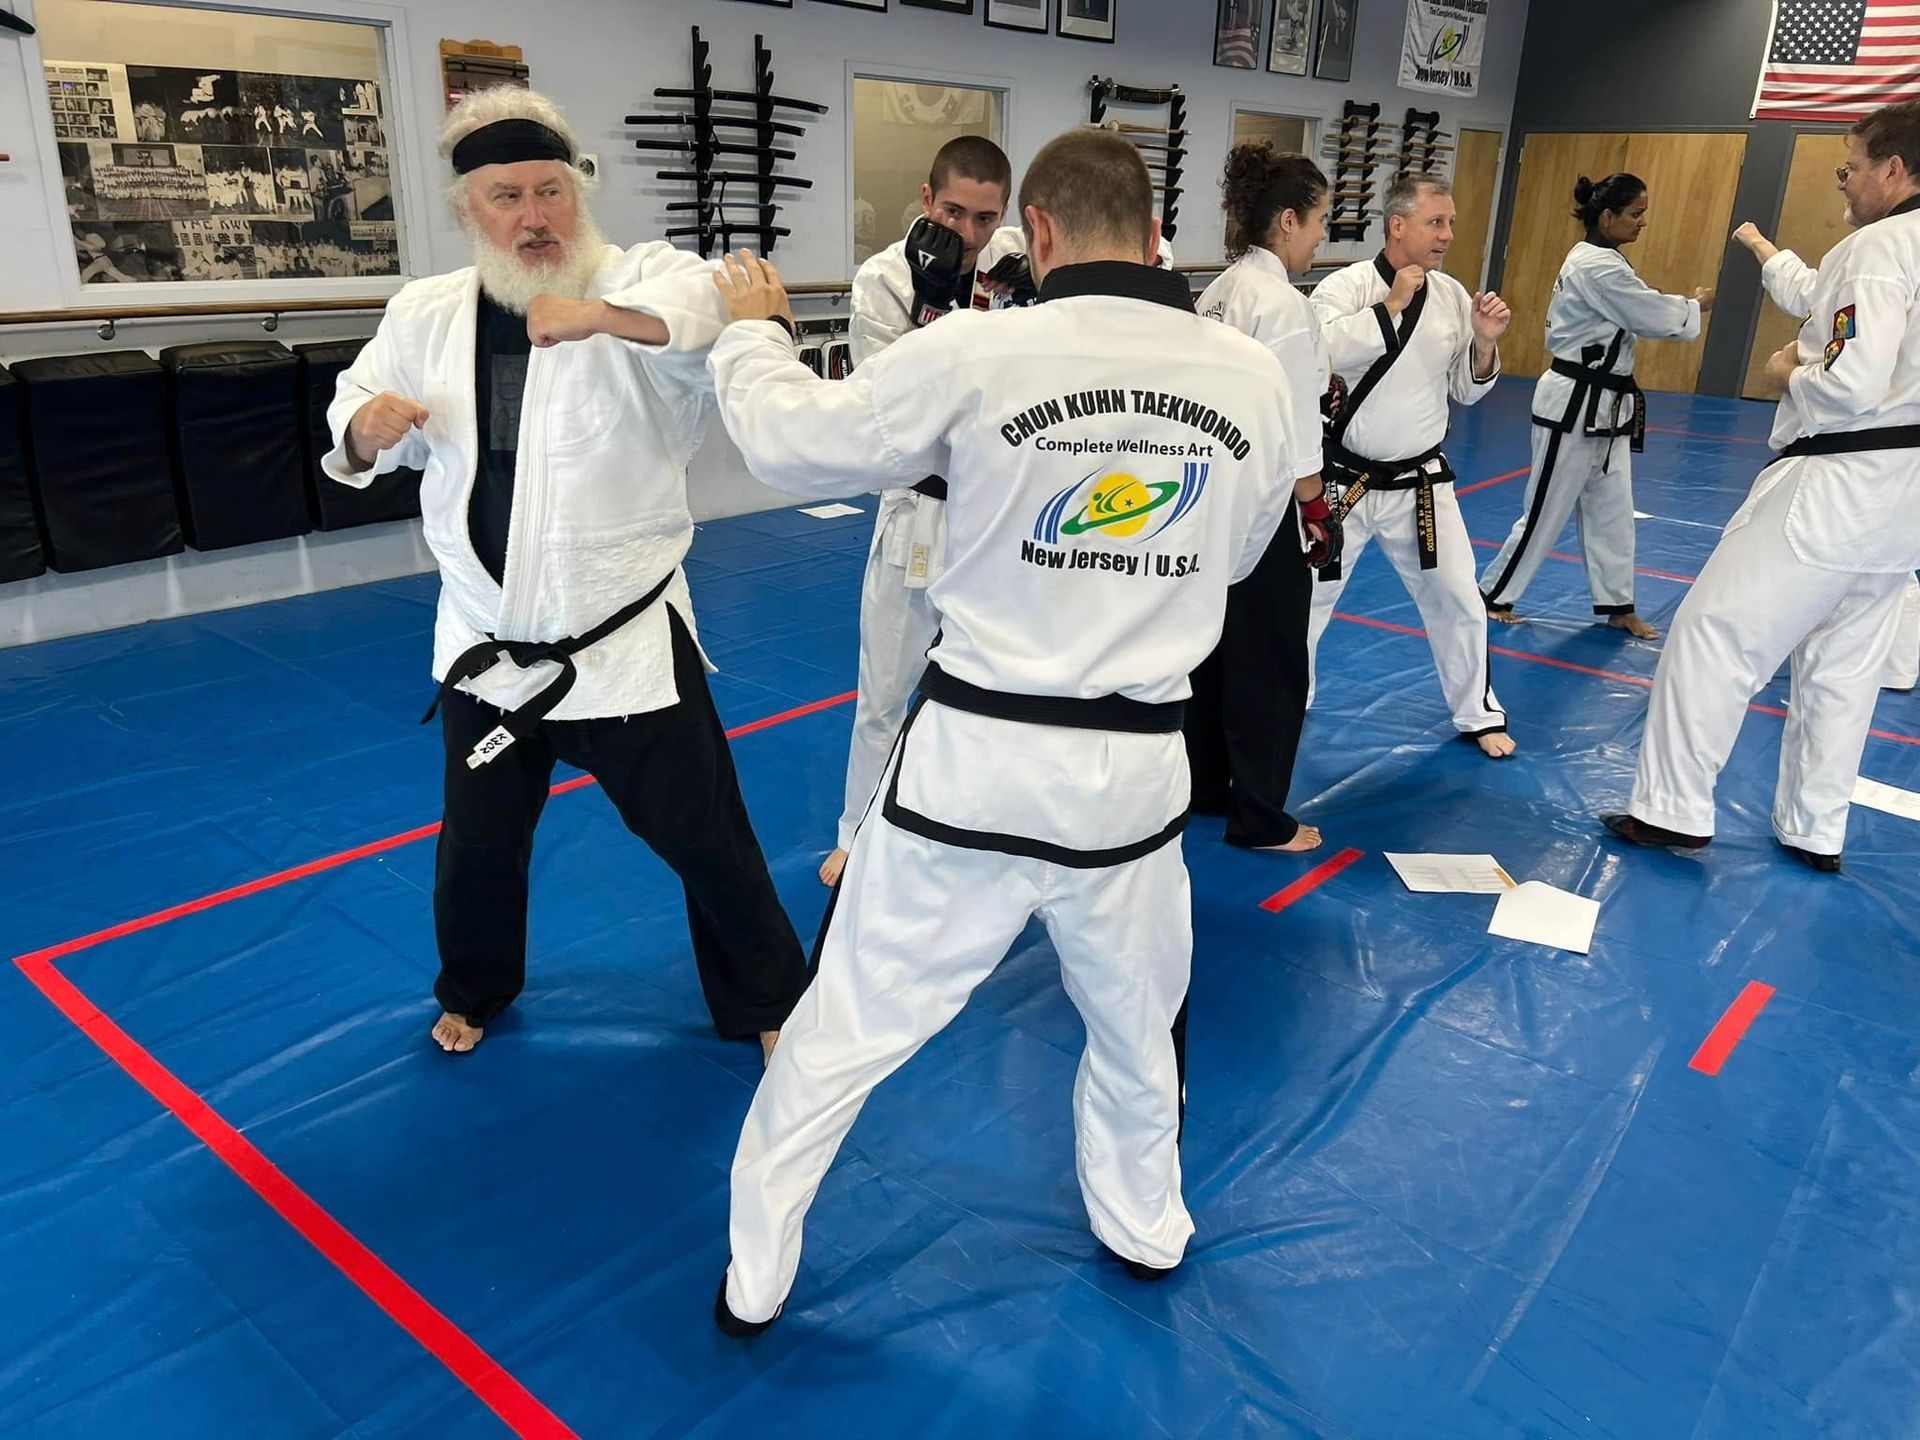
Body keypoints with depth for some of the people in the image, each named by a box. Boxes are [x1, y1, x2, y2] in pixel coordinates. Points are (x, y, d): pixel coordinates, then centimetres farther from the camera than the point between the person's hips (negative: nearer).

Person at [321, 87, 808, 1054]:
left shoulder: (639, 283, -12)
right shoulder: (424, 315, 1)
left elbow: (719, 312, -33)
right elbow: (359, 447, 13)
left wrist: (600, 314, -49)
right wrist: (367, 426, -11)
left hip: (625, 642, -4)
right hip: (486, 645, 4)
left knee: (705, 838, 7)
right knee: (477, 845, 21)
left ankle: (768, 1001, 31)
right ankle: (475, 989, 50)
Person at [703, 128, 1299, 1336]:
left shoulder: (975, 353, -14)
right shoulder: (1253, 374, -2)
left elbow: (791, 442, -1)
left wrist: (754, 332, 18)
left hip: (974, 759, -3)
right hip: (1135, 764, 3)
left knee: (849, 1022, 15)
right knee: (1135, 1013, 28)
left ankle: (756, 1276, 33)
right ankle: (1146, 1226, 51)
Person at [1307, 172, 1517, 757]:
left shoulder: (1452, 295, 1)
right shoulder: (1345, 286, -12)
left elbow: (1468, 389, 8)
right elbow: (1320, 353, -30)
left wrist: (1485, 344, -11)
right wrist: (1392, 304, -25)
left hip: (1420, 482, 4)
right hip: (1343, 479, -4)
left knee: (1457, 599, 9)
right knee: (1309, 594, 6)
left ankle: (1478, 714, 29)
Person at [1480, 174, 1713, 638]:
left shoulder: (1594, 261, 13)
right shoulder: (1599, 268, -19)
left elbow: (1637, 315, 18)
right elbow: (1655, 315, -15)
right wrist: (1695, 306, 2)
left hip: (1604, 406, 10)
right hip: (1575, 405, -10)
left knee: (1612, 510, 13)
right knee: (1546, 511, 0)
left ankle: (1617, 605, 22)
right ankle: (1493, 595, 13)